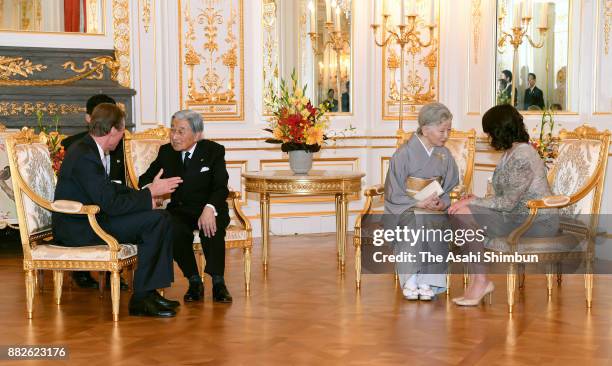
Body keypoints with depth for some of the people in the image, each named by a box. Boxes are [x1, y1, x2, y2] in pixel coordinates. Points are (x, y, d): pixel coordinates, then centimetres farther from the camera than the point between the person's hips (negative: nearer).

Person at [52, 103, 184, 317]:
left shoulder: (88, 149, 11)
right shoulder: (85, 157, -21)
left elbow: (108, 188, 18)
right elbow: (110, 204, -23)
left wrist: (143, 195, 4)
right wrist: (150, 193, -13)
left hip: (85, 220, 10)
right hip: (78, 230, -10)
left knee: (160, 220, 6)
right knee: (156, 220, -18)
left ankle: (149, 292, 7)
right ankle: (141, 298, -11)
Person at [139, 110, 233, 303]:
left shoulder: (214, 151, -3)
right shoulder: (166, 152, 7)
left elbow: (221, 187, -13)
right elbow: (146, 178, 12)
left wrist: (209, 208, -35)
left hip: (209, 209, -2)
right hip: (180, 210, 2)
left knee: (210, 228, -36)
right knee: (174, 230, -32)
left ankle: (218, 282, -22)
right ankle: (194, 281, -16)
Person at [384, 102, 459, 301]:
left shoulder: (445, 155, 7)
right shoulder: (404, 154, -6)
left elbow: (451, 188, 10)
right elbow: (393, 193, -7)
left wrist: (442, 203, -12)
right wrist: (420, 203, -19)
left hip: (435, 210, 3)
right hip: (405, 209, -3)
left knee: (435, 225, -32)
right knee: (413, 224, -37)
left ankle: (427, 282, -27)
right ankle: (410, 280, -29)